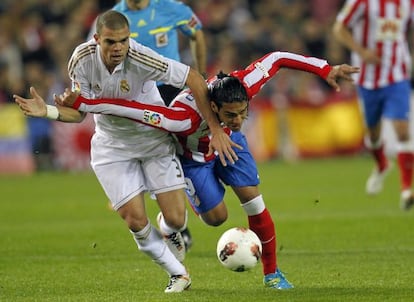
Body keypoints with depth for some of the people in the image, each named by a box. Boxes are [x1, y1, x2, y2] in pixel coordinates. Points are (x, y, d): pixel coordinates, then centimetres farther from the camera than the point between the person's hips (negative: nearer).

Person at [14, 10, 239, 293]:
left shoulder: (140, 58, -30)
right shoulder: (82, 59, -17)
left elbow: (193, 78, -24)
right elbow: (80, 111, -4)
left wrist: (216, 130, -23)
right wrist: (47, 111, -24)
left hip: (154, 138, -2)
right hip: (112, 145, 2)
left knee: (175, 219, -7)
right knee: (135, 221, -8)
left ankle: (170, 232, 35)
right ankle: (178, 275, 16)